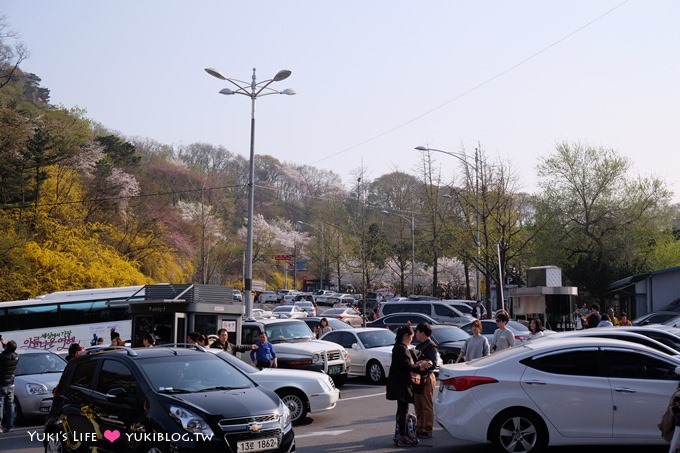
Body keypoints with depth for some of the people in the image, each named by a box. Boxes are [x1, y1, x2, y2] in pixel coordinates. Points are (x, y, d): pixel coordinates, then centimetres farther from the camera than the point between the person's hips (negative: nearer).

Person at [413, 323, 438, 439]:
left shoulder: (431, 346, -12)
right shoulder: (420, 346, 15)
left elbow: (433, 364, -19)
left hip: (427, 378, -9)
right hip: (418, 378, 9)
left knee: (427, 406, -2)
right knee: (418, 405, 14)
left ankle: (427, 430, 3)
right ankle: (419, 427, 23)